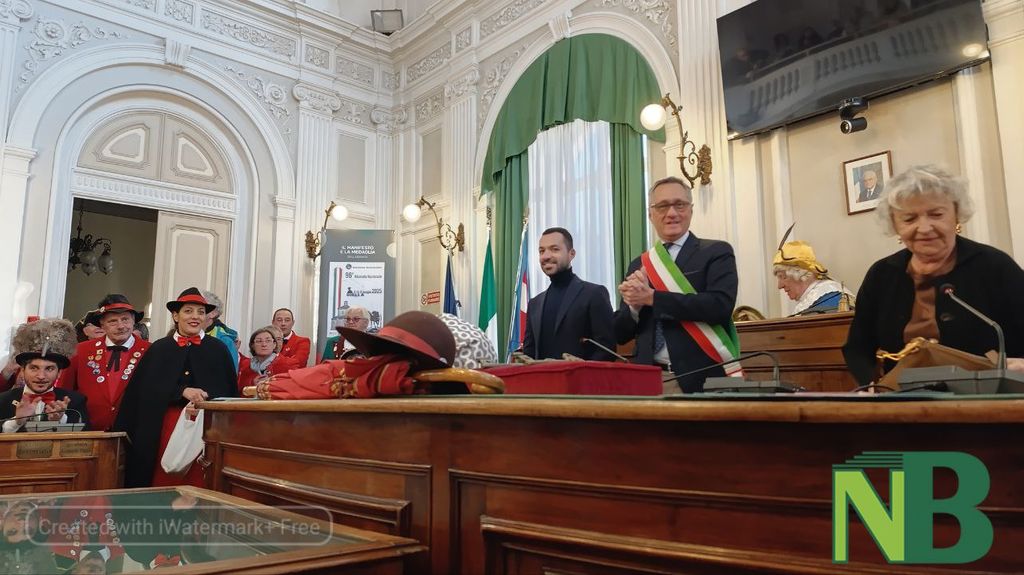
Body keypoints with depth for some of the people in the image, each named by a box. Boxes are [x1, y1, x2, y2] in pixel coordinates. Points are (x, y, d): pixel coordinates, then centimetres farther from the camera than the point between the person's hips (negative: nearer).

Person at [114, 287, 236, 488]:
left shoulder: (219, 349, 7)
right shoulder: (158, 349, 9)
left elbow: (229, 392, 6)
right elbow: (148, 391, 0)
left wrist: (204, 401, -12)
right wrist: (183, 391, -14)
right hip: (162, 431, 1)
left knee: (198, 487, -3)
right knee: (163, 485, 1)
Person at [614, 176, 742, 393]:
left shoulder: (717, 252, -1)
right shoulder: (638, 266, 10)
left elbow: (720, 305, -18)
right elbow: (621, 334, 8)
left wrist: (651, 297, -16)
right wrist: (634, 304, -12)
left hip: (703, 378, -3)